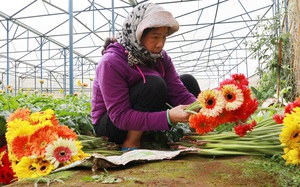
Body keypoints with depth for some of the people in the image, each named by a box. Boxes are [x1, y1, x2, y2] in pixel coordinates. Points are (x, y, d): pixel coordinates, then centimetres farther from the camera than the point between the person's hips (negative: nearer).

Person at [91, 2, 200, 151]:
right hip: (110, 124, -6)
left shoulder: (160, 57, -7)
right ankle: (130, 144, -18)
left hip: (141, 118, 7)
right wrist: (168, 117, -42)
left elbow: (180, 94, -11)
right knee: (154, 84, -32)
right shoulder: (111, 63, -27)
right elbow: (120, 117, -30)